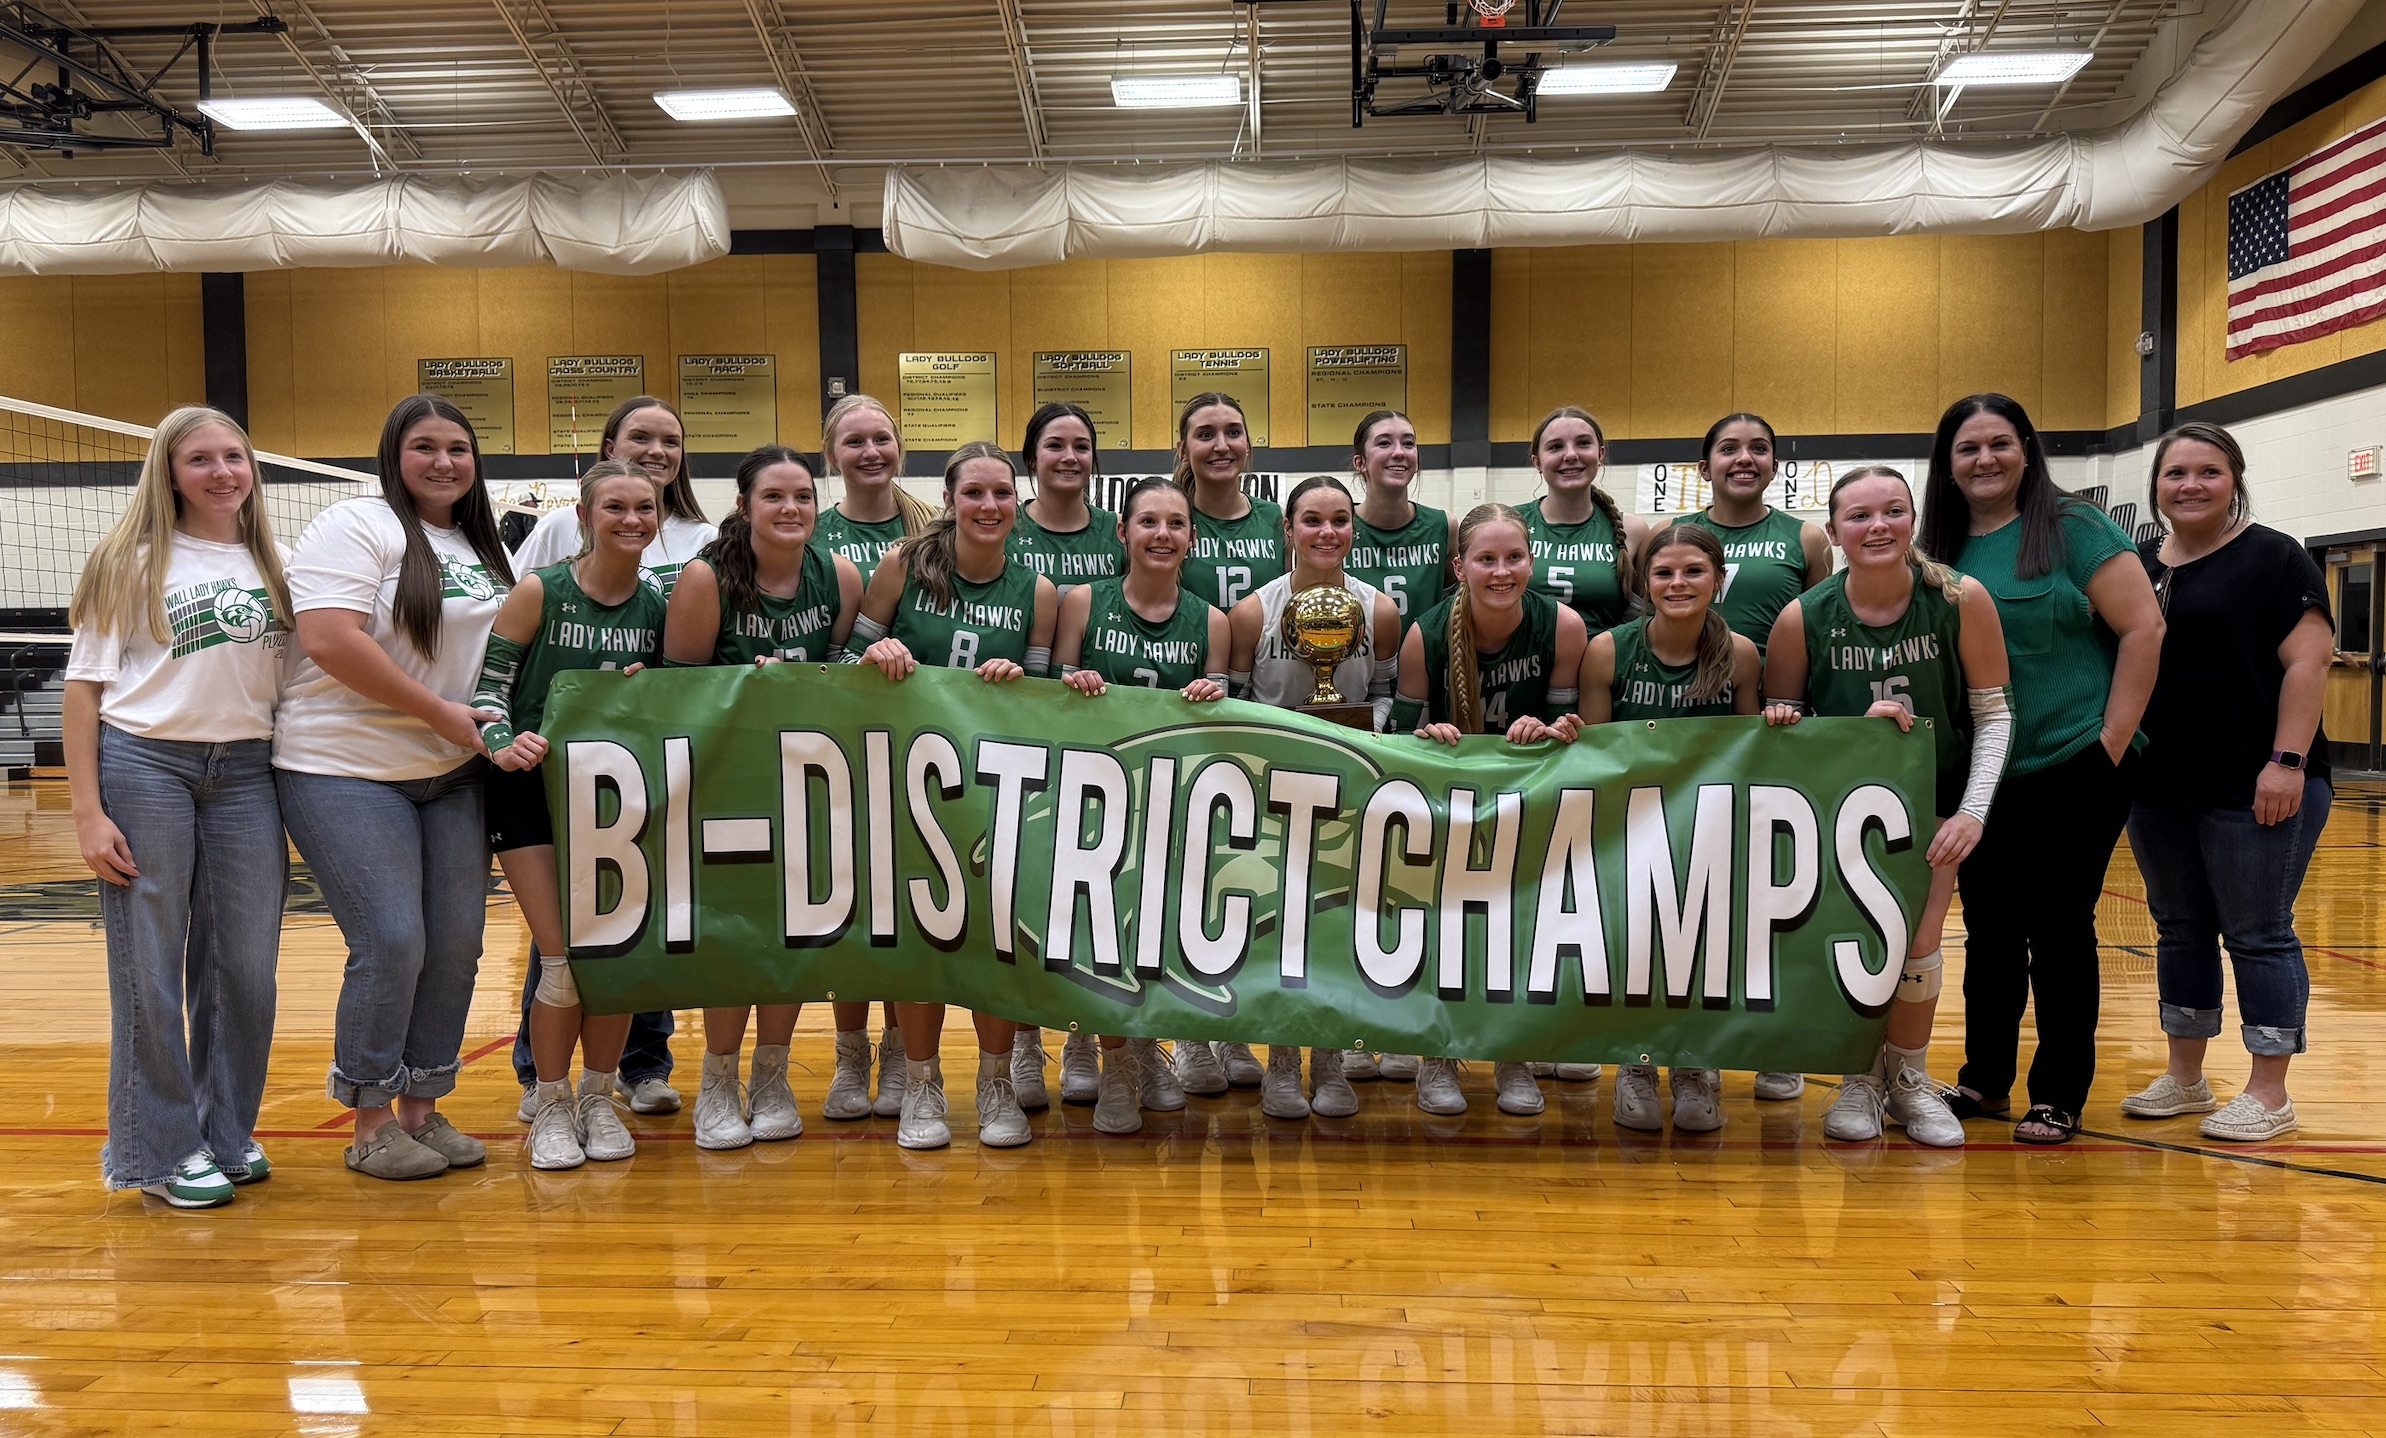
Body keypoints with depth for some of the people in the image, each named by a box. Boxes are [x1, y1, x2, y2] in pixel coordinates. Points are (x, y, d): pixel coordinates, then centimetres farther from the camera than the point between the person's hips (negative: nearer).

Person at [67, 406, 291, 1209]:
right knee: (151, 969, 3)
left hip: (247, 772, 3)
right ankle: (163, 1151, 15)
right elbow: (84, 687, -3)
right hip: (144, 764, -3)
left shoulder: (276, 564, 10)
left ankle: (228, 1133, 23)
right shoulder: (132, 563, 0)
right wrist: (87, 812, -9)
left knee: (247, 966, 6)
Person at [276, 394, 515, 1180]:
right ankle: (371, 1126, 8)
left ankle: (421, 1109, 19)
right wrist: (441, 713, -18)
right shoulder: (355, 528, -8)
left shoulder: (483, 549, 14)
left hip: (453, 775, 7)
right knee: (390, 945, -9)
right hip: (348, 770, -6)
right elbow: (328, 641, -19)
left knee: (457, 941, 4)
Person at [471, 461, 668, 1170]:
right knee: (565, 962, -8)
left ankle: (598, 1099, 23)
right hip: (532, 790, -3)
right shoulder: (539, 592, -8)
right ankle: (551, 1107, 14)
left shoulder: (659, 604, 2)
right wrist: (502, 743, -24)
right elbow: (487, 683, -7)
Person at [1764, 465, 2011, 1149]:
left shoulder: (1962, 600, -15)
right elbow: (1779, 719, -5)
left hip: (1931, 802, 0)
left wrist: (1973, 811, -14)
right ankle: (1860, 1078, 19)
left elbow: (1993, 713, -8)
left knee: (1916, 945, -6)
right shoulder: (1804, 617, -15)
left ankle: (1909, 1079, 20)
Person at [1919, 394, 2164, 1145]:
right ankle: (1984, 1081, 25)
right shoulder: (1940, 550, 7)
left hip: (2075, 771, -4)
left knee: (2059, 931, 2)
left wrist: (2114, 738, -12)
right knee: (1989, 930, 12)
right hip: (1980, 777, 5)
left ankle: (2059, 1097, 14)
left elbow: (2143, 628, -9)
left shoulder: (2074, 529, -6)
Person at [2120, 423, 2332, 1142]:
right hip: (2158, 788, 6)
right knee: (2180, 931, 13)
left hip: (2256, 789, -6)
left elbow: (2308, 662, -11)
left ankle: (2269, 1094, 9)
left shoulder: (2273, 558, -4)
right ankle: (2184, 1077, 24)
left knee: (2259, 935, 0)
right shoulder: (2136, 566, 12)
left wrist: (2287, 761, -19)